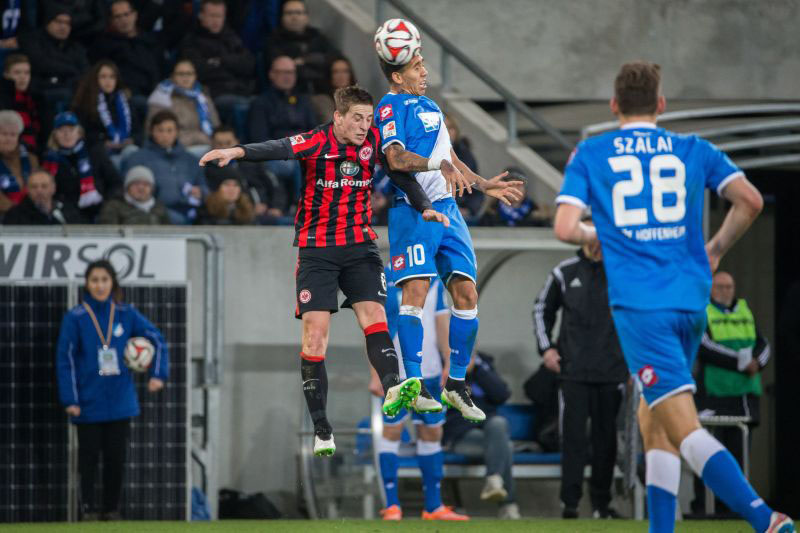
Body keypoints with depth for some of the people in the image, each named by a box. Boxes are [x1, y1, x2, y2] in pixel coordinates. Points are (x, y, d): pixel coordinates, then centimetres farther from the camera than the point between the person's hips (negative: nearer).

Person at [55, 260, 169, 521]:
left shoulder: (126, 314, 3)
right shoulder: (75, 318, -5)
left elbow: (157, 340, 10)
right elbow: (65, 359, -5)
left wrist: (158, 375, -2)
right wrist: (70, 400, -10)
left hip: (120, 401, 2)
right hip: (89, 403, -2)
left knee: (116, 458, 4)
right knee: (89, 457, 0)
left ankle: (112, 509, 14)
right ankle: (88, 507, 8)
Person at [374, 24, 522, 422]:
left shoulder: (430, 105, 23)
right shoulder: (391, 106, -4)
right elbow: (395, 157, -20)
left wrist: (482, 185, 34)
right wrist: (439, 165, -30)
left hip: (447, 209, 8)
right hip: (412, 210, -8)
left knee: (466, 294, 2)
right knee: (416, 291, -16)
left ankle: (456, 384, 10)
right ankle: (413, 384, -16)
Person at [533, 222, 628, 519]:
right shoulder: (565, 273, 5)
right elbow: (542, 309, 16)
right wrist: (546, 347, 6)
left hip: (612, 371, 1)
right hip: (574, 371, -1)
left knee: (606, 436, 5)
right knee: (574, 435, -7)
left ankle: (601, 502, 13)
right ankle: (570, 502, -7)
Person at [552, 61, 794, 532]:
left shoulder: (590, 156, 6)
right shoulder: (693, 151, 12)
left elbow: (566, 228, -3)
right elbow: (750, 201, 1)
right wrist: (715, 251, 17)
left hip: (638, 303, -4)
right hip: (691, 300, 4)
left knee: (684, 427, -13)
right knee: (653, 421, 19)